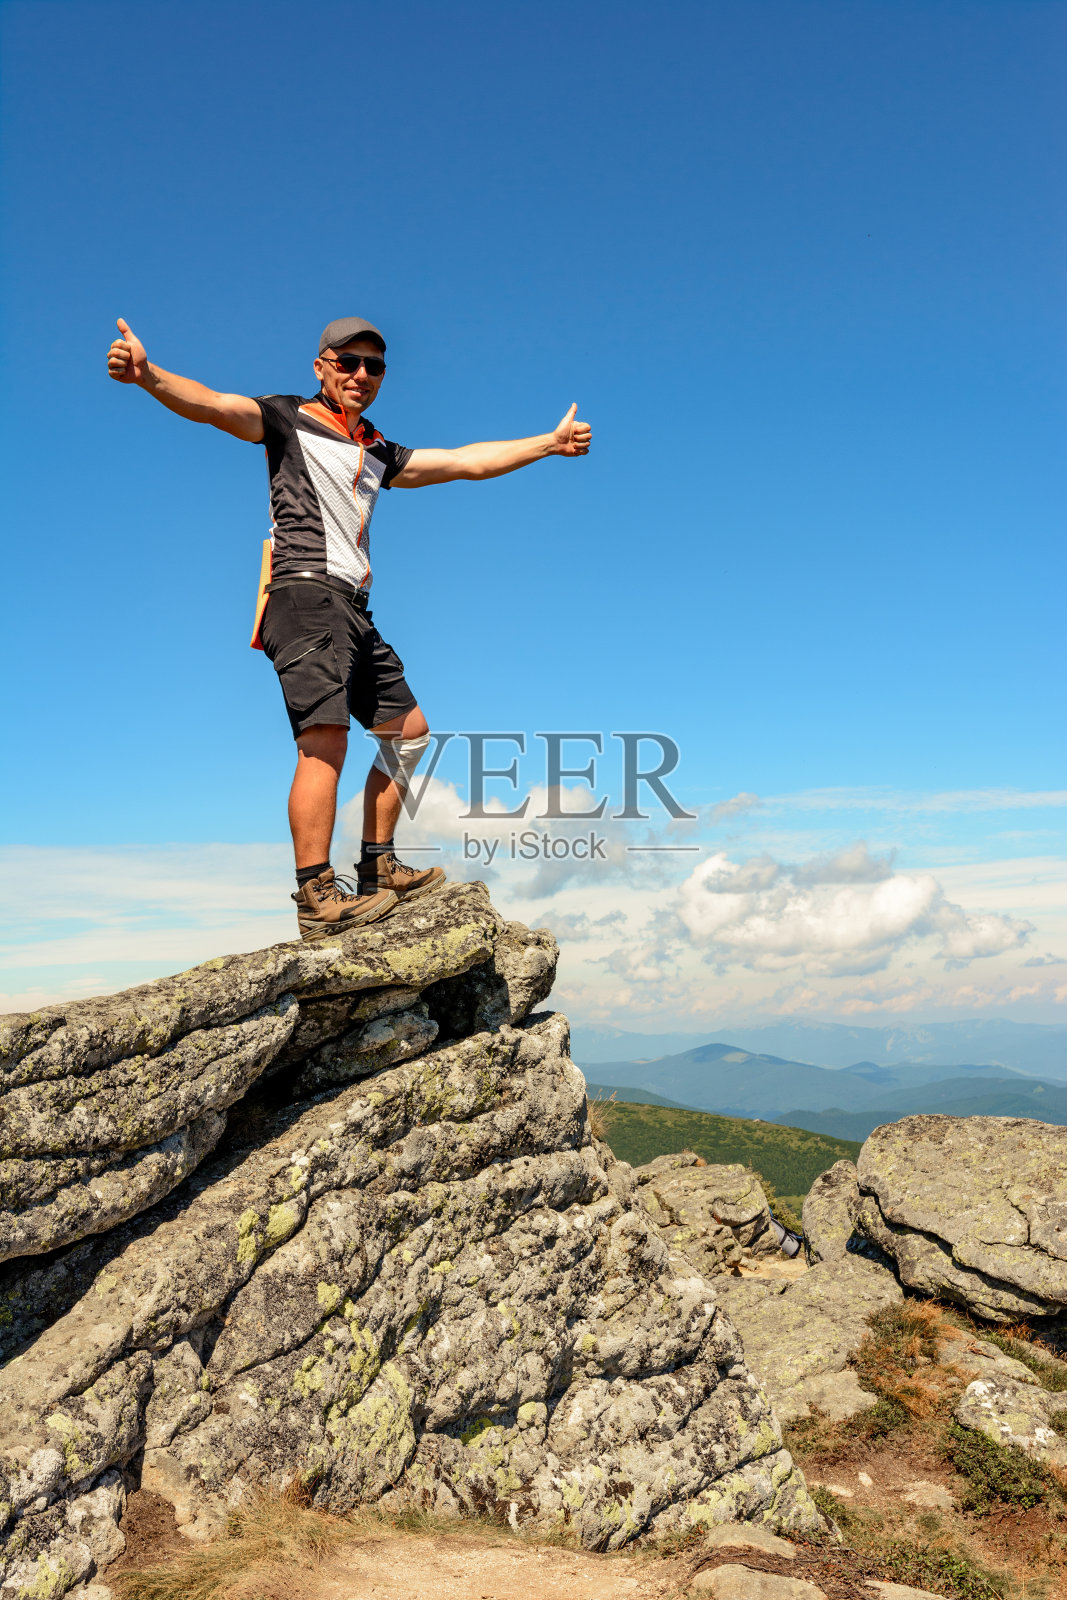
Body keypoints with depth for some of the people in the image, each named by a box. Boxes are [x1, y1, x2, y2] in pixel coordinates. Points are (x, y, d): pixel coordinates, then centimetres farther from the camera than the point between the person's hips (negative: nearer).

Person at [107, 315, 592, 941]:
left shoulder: (378, 453, 26)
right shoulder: (288, 419, 7)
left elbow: (466, 461, 27)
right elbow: (214, 405, -11)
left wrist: (551, 442, 26)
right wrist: (148, 374, -31)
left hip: (354, 608, 9)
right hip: (305, 591, -8)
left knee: (409, 730, 11)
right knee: (326, 737, -22)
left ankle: (377, 869, 19)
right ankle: (317, 899, -25)